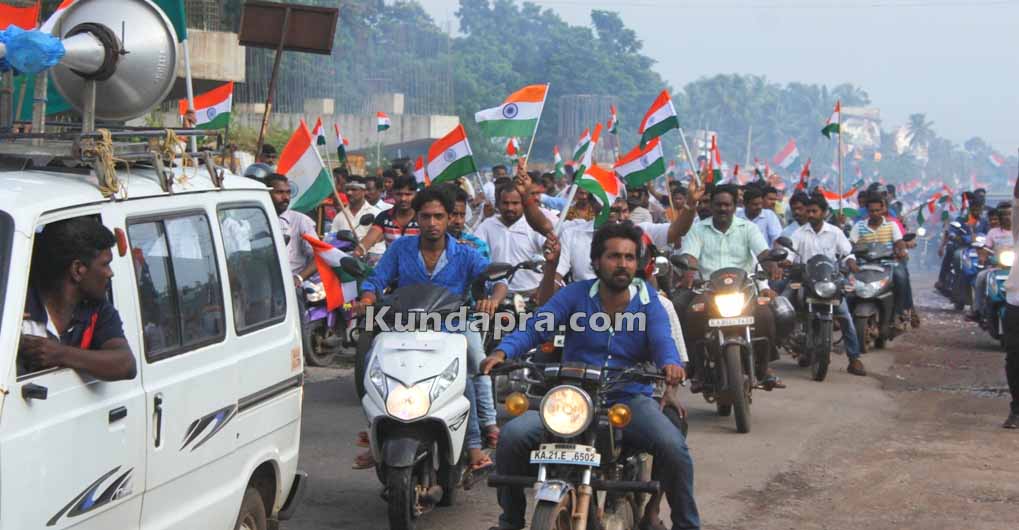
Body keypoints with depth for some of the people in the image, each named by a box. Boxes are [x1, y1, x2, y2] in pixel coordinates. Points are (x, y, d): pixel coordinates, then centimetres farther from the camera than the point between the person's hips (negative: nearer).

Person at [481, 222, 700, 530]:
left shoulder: (648, 300, 4)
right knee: (513, 436, -19)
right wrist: (502, 352, -28)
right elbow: (534, 328, -8)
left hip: (630, 399, 0)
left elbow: (662, 341, -12)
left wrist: (670, 363, -38)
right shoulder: (575, 294, 2)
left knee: (672, 446, -27)